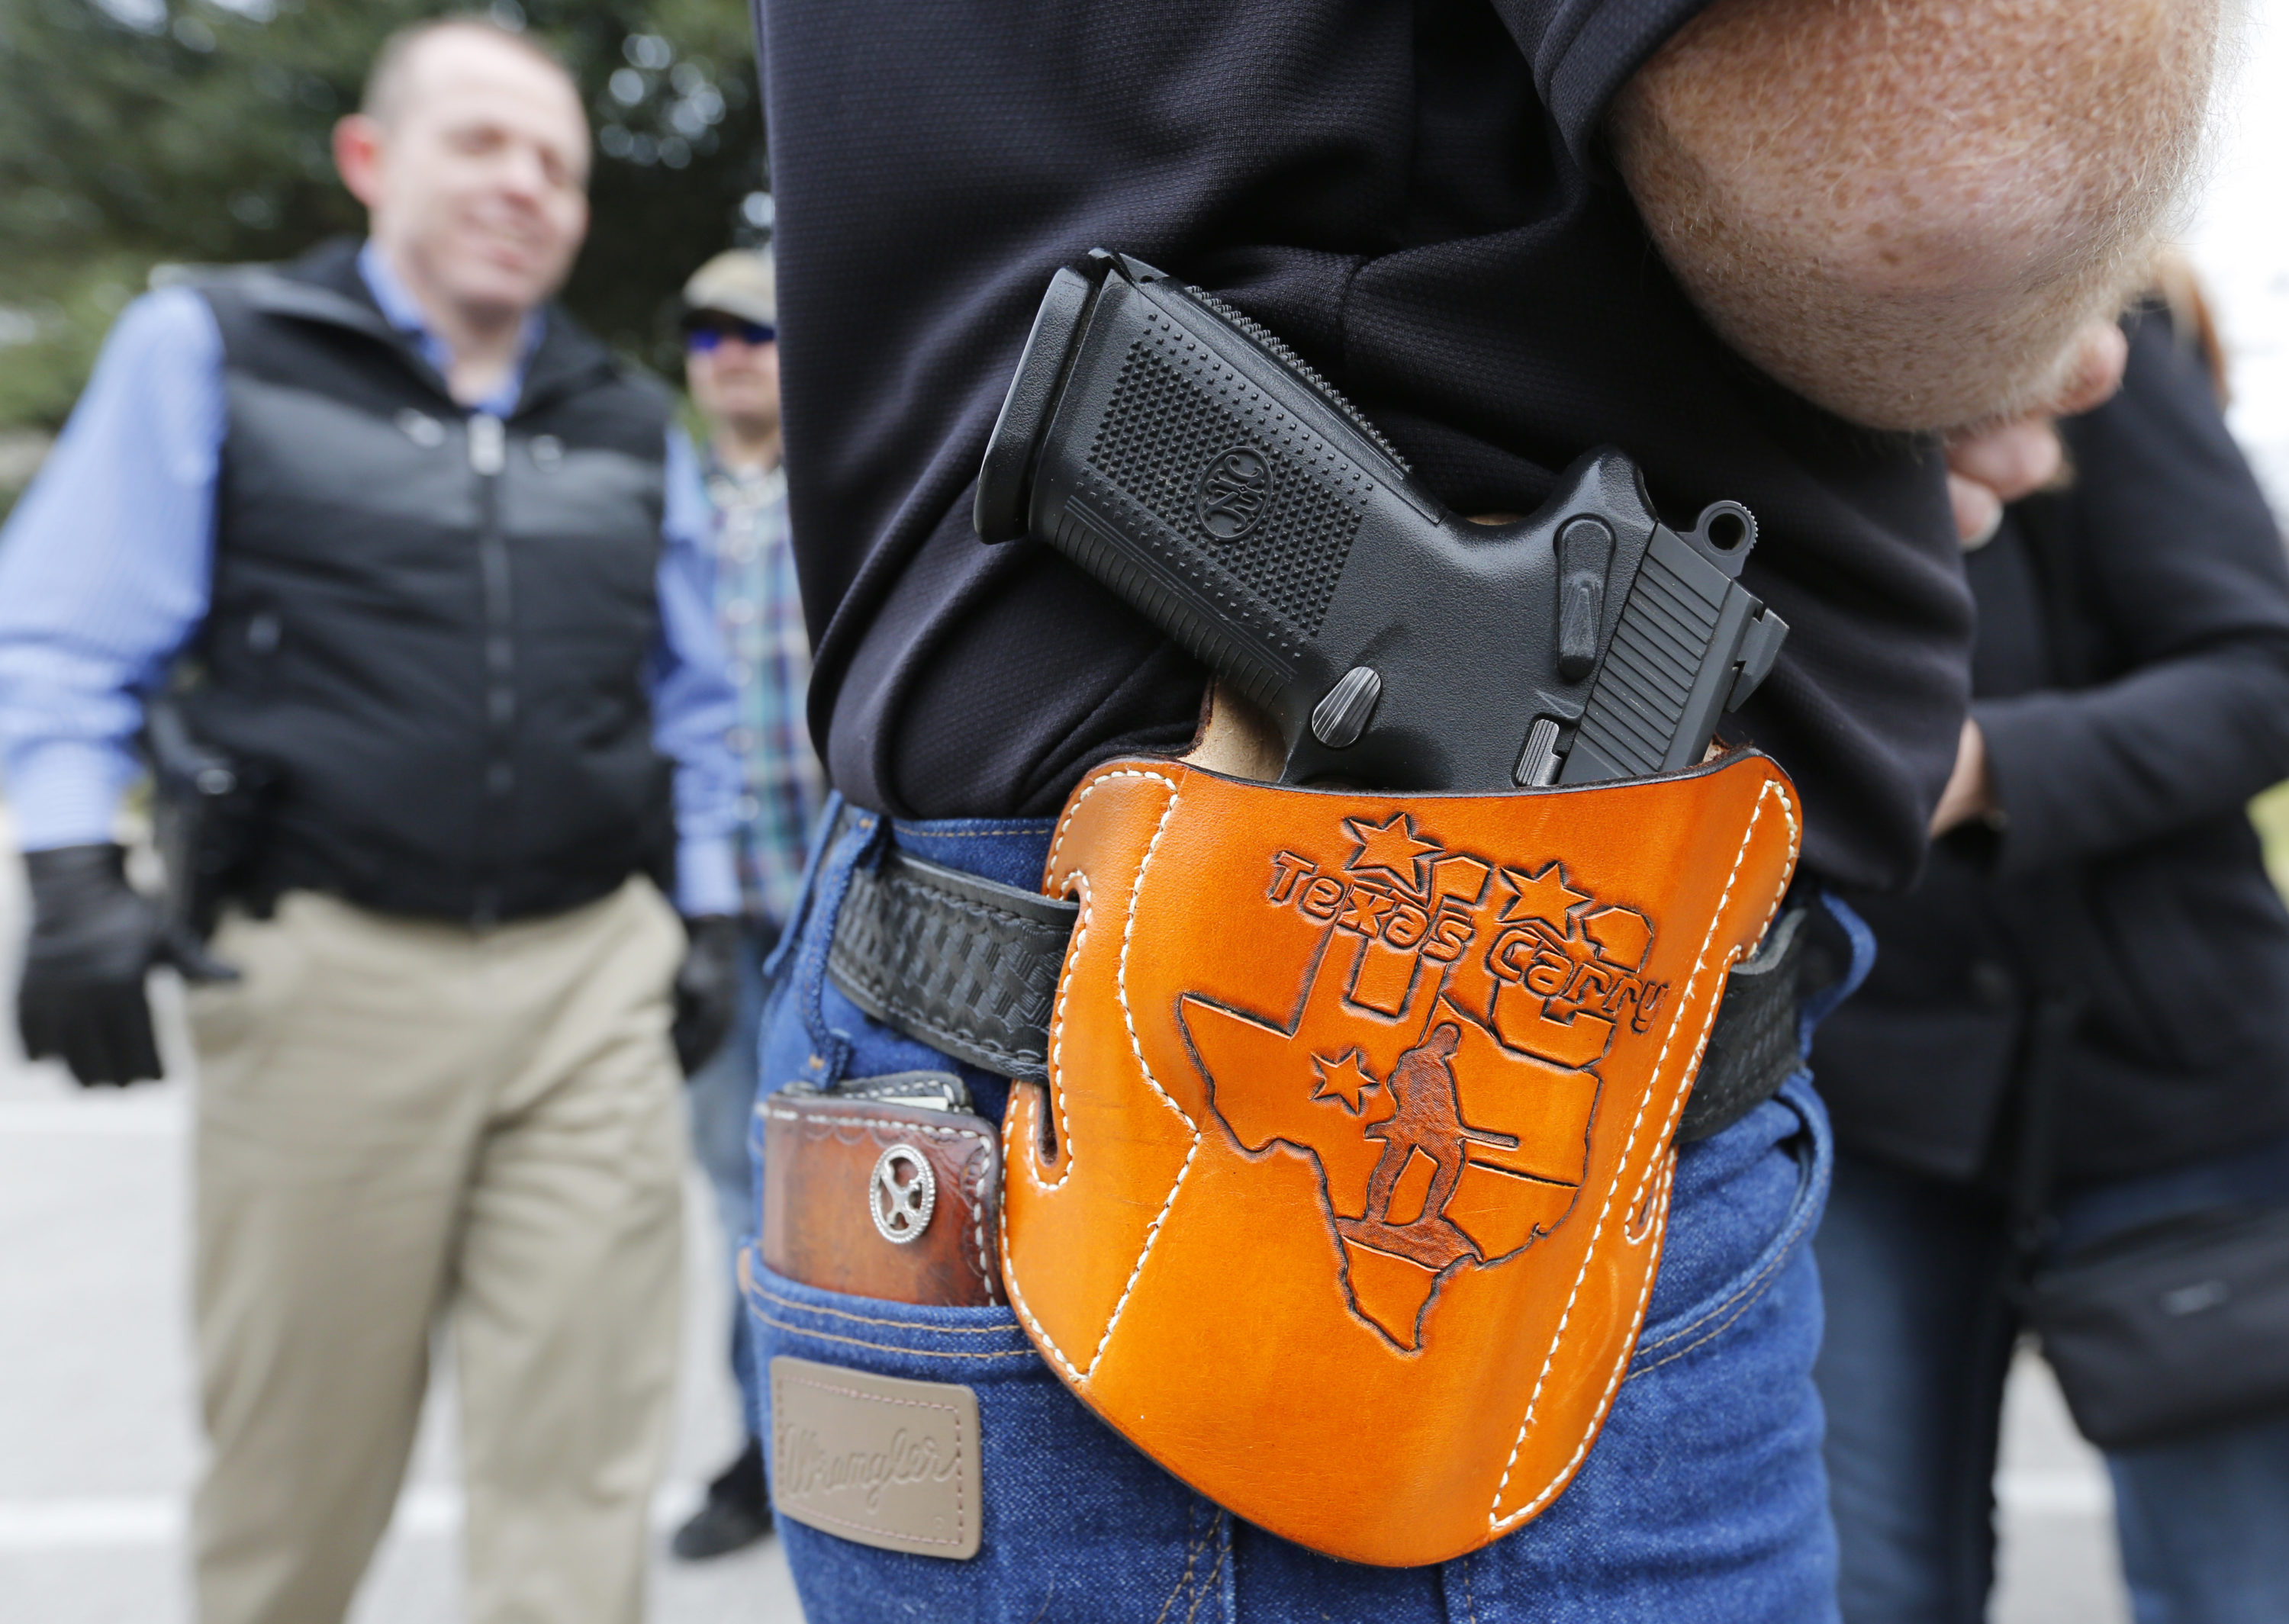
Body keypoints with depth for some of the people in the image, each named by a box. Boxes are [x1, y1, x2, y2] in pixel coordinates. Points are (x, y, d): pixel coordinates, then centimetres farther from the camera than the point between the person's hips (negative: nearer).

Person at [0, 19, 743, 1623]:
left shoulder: (631, 425, 16)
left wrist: (710, 915, 14)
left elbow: (692, 703, 20)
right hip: (330, 972, -2)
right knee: (294, 1452, 12)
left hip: (595, 974, 2)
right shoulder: (210, 348, 7)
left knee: (581, 1458, 1)